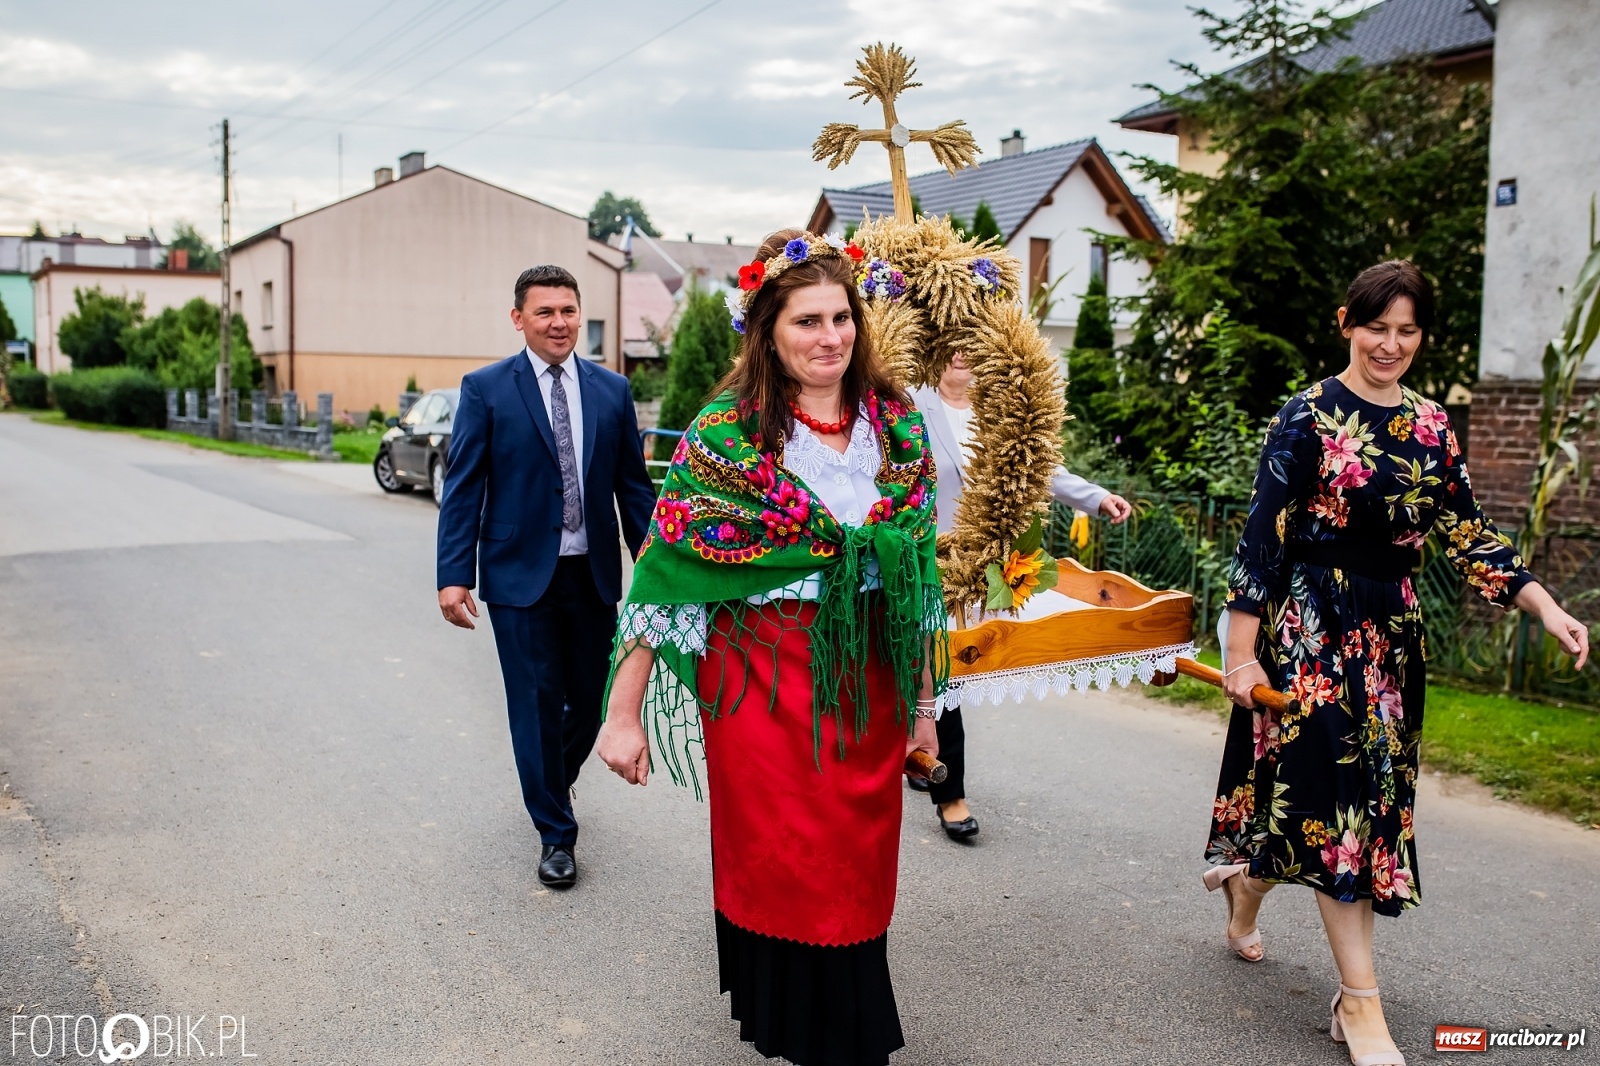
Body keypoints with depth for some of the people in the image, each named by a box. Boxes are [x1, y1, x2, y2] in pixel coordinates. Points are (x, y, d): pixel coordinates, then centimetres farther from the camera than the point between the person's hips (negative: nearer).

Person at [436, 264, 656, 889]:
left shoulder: (612, 389, 6)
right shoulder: (485, 389, -2)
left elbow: (633, 485, 8)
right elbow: (462, 488, -5)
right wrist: (455, 574, -12)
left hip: (594, 573, 3)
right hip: (520, 573, -3)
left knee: (591, 697, 13)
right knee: (538, 703, 3)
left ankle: (556, 779, 44)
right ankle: (555, 834, 18)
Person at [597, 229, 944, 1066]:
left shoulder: (897, 425, 3)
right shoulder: (726, 434, -9)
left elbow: (920, 568, 9)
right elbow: (665, 573, -10)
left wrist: (923, 698, 11)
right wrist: (623, 714, -11)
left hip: (869, 679, 4)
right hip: (763, 682, -3)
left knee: (858, 868, 13)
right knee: (777, 864, 7)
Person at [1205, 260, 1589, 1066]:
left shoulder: (1429, 426, 8)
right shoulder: (1309, 417, -9)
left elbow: (1467, 533, 9)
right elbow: (1263, 538, -12)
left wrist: (1545, 606, -3)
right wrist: (1241, 653, -15)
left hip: (1391, 632, 6)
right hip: (1312, 626, -6)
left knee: (1370, 787, 13)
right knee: (1338, 793, -6)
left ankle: (1243, 896, 38)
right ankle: (1359, 1001, 2)